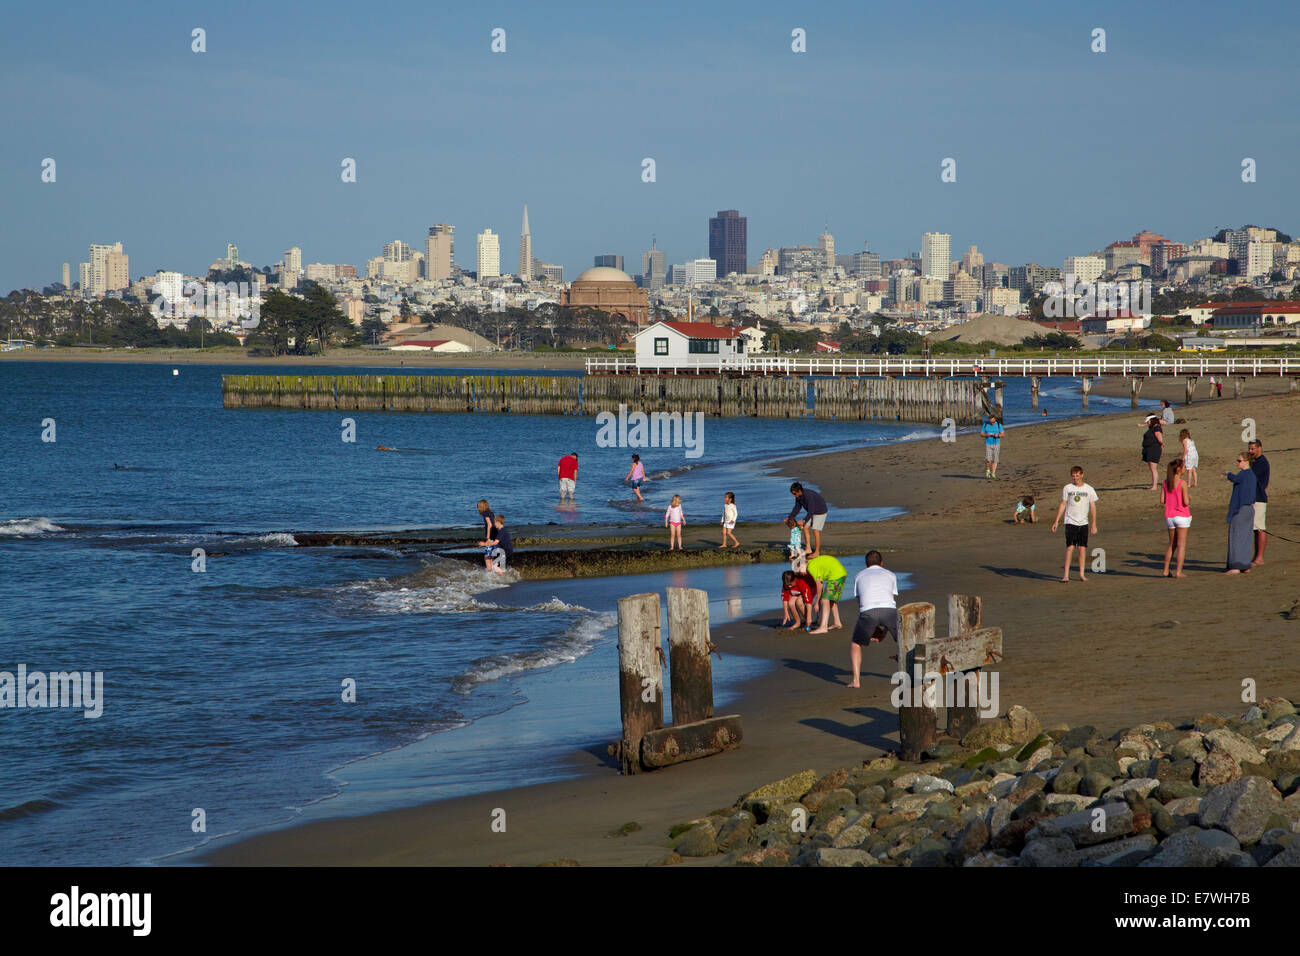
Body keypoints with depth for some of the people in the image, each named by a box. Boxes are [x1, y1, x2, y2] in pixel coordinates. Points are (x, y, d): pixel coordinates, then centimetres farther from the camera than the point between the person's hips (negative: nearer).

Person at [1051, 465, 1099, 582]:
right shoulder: (1067, 488, 4)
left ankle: (1081, 574, 9)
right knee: (1070, 547, -11)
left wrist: (1093, 524, 2)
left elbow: (1093, 507, 6)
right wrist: (1056, 521, 4)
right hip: (1070, 522, -1)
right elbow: (1063, 505, 8)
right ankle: (1066, 574, -12)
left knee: (1082, 548, 1)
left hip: (1083, 523, 1)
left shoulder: (1089, 489, 3)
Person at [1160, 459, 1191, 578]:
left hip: (1169, 517, 6)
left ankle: (1166, 570, 15)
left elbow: (1162, 500, 2)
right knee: (1181, 545, 2)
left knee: (1172, 544, 17)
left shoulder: (1165, 483, 3)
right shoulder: (1182, 483, -14)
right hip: (1182, 516, -6)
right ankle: (1178, 571, -1)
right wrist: (1189, 498, 4)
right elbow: (1186, 502, -16)